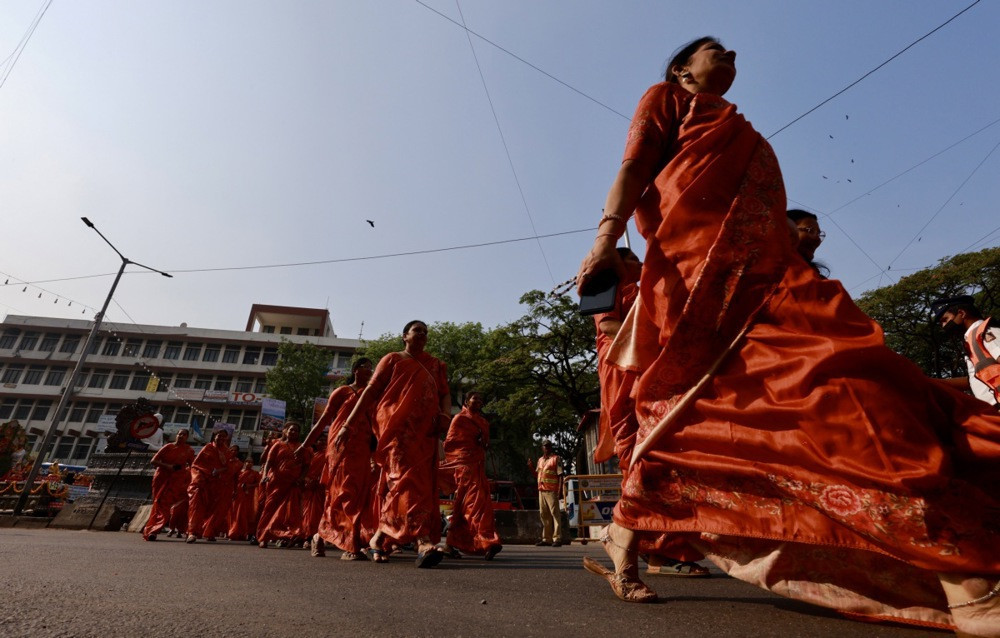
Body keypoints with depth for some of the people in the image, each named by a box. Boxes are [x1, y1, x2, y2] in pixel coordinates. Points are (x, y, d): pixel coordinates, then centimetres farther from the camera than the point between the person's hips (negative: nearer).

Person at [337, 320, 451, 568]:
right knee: (407, 477, -19)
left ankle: (379, 538, 18)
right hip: (396, 425, -5)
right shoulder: (393, 359, 12)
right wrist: (349, 424, -4)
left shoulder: (436, 365, 23)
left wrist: (445, 415, -8)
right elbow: (371, 391, 5)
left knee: (423, 482, 2)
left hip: (425, 430, 5)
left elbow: (445, 394, 15)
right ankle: (423, 541, -28)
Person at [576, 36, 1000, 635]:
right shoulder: (667, 100, 20)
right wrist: (607, 237, -17)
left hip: (767, 273, 7)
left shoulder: (745, 134, 38)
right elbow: (634, 169, 2)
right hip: (701, 269, -7)